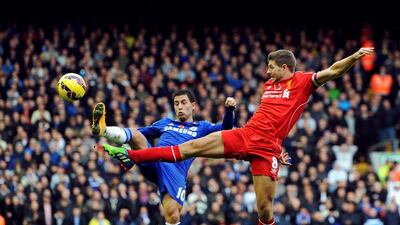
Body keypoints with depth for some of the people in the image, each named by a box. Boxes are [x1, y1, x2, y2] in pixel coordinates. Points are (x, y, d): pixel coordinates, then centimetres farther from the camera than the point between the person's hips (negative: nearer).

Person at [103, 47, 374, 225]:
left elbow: (333, 71, -14)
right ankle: (130, 155, 0)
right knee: (189, 148, -1)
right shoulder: (269, 84, 17)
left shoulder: (304, 81, -2)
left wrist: (354, 57, -29)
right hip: (244, 135, 5)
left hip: (266, 149, -5)